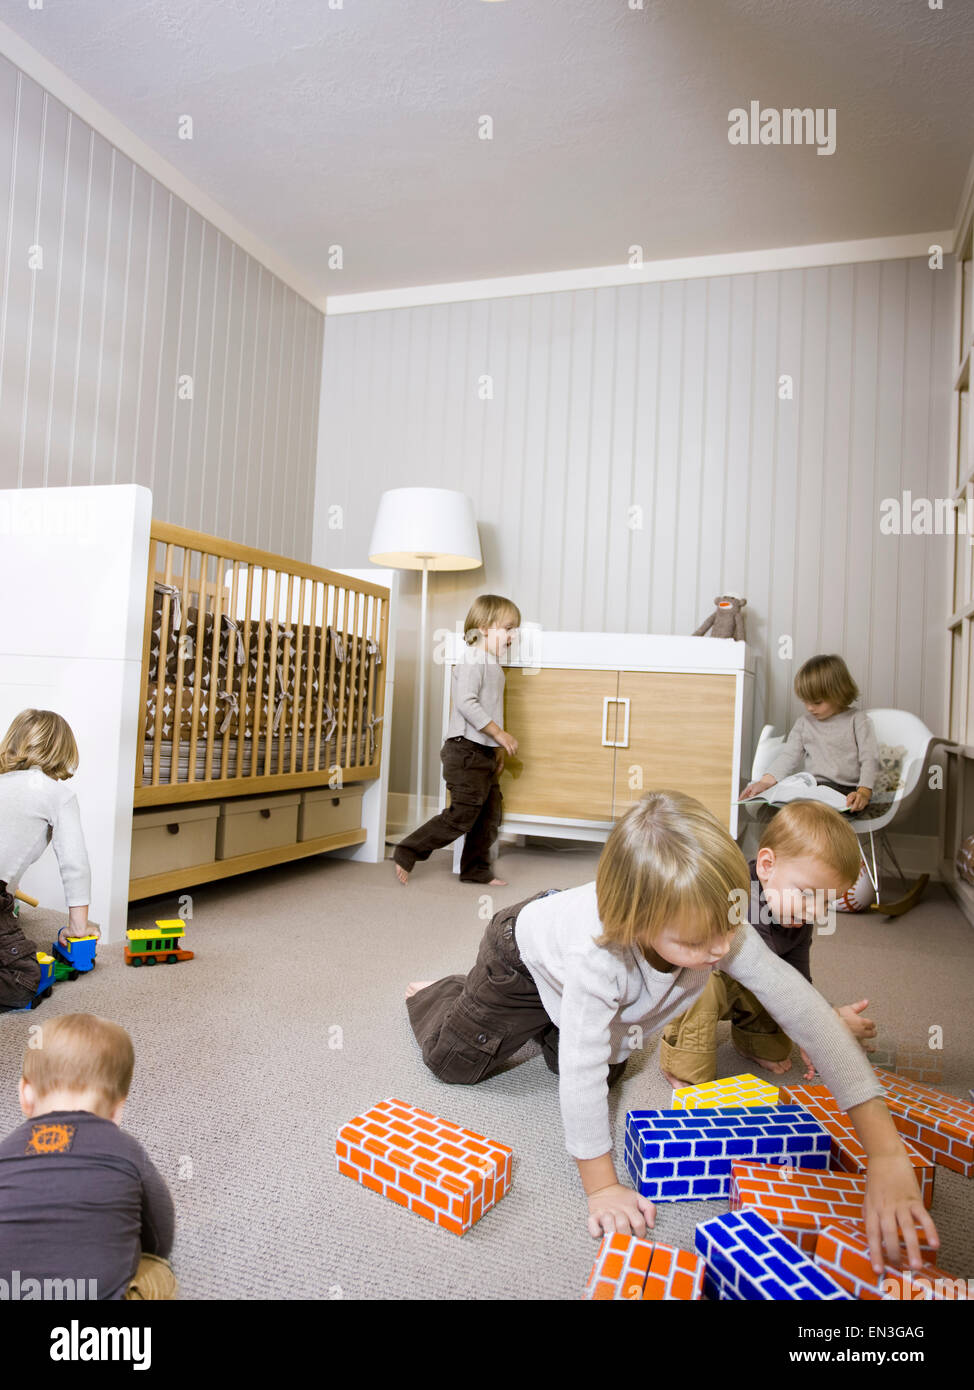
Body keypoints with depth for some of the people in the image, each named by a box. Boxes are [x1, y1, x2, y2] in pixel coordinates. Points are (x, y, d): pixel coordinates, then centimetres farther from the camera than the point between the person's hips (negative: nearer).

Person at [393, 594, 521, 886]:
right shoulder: (474, 659, -14)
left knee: (489, 813, 12)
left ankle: (476, 870, 24)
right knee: (462, 815, -8)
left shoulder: (491, 663, 17)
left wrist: (497, 748, 24)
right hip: (466, 750, -10)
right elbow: (466, 702, -25)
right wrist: (499, 733, -24)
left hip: (483, 753, 10)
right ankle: (407, 853, 4)